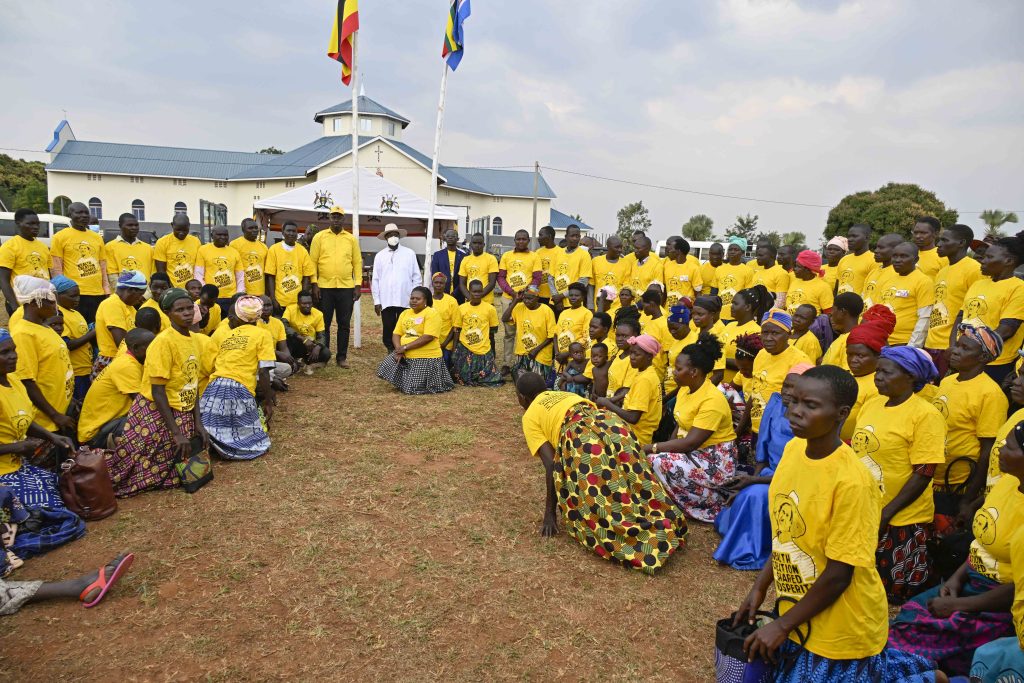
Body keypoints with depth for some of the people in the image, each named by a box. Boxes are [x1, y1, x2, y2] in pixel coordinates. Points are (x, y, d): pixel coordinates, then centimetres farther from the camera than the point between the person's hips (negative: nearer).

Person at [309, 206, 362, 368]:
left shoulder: (351, 239, 8)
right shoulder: (319, 237, 4)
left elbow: (357, 262, 7)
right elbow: (313, 261, 1)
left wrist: (358, 285, 0)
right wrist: (314, 284, -6)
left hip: (346, 288, 1)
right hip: (324, 287, -1)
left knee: (344, 324, 6)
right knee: (324, 324, 5)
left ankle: (341, 357, 15)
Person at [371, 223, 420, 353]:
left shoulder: (410, 253, 4)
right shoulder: (379, 255, 7)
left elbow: (416, 277, 4)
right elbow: (375, 280, 7)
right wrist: (376, 301, 3)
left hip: (406, 300, -1)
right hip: (386, 301, 1)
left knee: (404, 331, 1)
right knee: (388, 330, 5)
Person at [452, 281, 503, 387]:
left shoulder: (490, 309, -4)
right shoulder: (461, 308, 0)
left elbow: (492, 330, 5)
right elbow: (457, 330, 6)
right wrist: (454, 351, 3)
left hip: (483, 350, -1)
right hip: (464, 349, 1)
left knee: (491, 379, -4)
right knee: (463, 379, 3)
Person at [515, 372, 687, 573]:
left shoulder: (530, 416, 20)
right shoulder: (564, 394, 38)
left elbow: (551, 465, 9)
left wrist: (550, 513, 15)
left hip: (582, 438, -6)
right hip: (614, 426, 6)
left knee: (593, 508, 1)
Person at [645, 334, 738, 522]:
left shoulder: (712, 400, -24)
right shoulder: (684, 389, 3)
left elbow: (690, 443, -26)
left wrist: (653, 447, -20)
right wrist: (660, 447, -7)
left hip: (715, 461, -8)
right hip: (692, 453, 8)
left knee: (659, 462, -24)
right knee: (647, 458, -11)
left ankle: (713, 505, -6)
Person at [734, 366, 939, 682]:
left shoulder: (851, 481, -27)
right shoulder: (793, 449, -6)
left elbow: (838, 574, -22)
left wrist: (782, 625, -14)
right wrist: (760, 587, 6)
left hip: (842, 627, -7)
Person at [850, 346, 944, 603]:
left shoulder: (925, 415, -15)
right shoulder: (871, 404, 4)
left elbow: (923, 474, -17)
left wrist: (886, 513, -17)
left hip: (901, 519, -6)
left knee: (896, 591, 8)